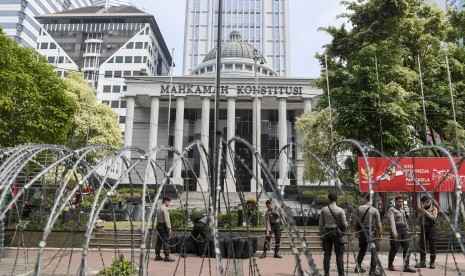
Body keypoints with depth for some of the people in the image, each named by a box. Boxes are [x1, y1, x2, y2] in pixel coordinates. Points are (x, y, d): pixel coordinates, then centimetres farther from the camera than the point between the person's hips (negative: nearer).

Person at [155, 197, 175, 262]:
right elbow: (166, 219, -18)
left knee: (159, 241, 12)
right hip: (163, 226, -9)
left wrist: (158, 227, 17)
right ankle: (167, 257, -9)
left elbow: (158, 219, 16)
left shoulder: (159, 209, 17)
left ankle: (157, 256, 17)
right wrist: (169, 228, -18)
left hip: (159, 225, 9)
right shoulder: (165, 208, -12)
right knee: (166, 241, -8)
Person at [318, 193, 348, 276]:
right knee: (339, 254, 5)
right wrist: (347, 224, 17)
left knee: (327, 254, 8)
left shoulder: (324, 209, 0)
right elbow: (345, 224, -5)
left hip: (327, 232, 3)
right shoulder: (340, 210, -8)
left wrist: (321, 233, 14)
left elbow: (320, 224, 4)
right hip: (337, 232, -3)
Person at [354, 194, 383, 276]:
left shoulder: (359, 209, -2)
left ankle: (358, 266, 26)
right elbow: (378, 224, -8)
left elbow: (356, 222, 3)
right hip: (371, 232, -4)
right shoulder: (375, 210, -10)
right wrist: (380, 234, 3)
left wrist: (357, 231, 14)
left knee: (362, 250, 20)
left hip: (361, 231, 4)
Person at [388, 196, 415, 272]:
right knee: (394, 249, -1)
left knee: (407, 248, -2)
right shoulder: (392, 209, -6)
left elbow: (405, 221, 23)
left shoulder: (402, 210, 17)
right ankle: (390, 265, 15)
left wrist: (407, 230, 16)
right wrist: (394, 231, -27)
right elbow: (392, 221, -17)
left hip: (404, 229, 7)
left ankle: (406, 267, -1)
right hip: (397, 229, -7)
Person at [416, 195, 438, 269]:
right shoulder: (421, 209, 11)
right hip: (423, 228, 4)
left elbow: (434, 218, -15)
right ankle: (422, 262, 9)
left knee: (432, 246, 1)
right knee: (422, 245, 3)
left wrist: (426, 212, -21)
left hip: (431, 228, -4)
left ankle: (432, 262, 10)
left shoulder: (434, 208, 0)